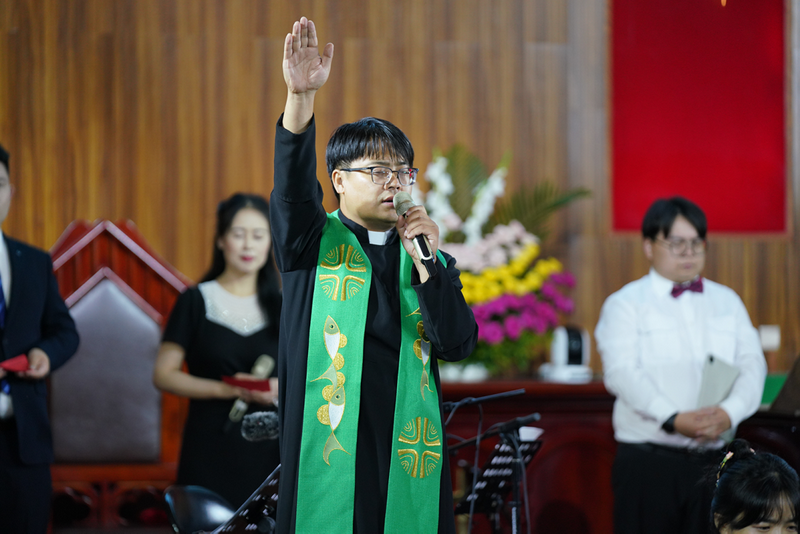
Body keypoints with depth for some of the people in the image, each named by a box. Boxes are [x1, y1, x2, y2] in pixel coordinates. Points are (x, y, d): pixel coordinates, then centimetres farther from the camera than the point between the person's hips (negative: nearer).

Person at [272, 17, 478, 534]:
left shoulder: (428, 259, 15)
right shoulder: (314, 243, 7)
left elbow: (459, 344, 3)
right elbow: (293, 188, -14)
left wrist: (426, 262, -8)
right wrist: (301, 97, -29)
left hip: (409, 452, 2)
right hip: (327, 449, -2)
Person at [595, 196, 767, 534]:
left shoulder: (727, 302, 17)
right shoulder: (625, 304, 3)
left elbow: (752, 366, 6)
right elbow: (622, 373, -11)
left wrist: (729, 412, -15)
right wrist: (673, 419, -25)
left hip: (713, 459, 4)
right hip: (648, 462, -4)